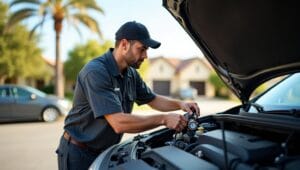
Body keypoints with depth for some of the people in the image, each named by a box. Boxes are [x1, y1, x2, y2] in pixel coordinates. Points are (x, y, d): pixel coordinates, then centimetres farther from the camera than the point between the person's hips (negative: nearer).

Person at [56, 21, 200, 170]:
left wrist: (180, 104, -5)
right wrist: (164, 119, -26)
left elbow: (153, 100, 13)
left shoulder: (130, 74, -1)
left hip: (106, 151, 7)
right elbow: (119, 123, -33)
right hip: (78, 153, -7)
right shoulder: (95, 72, -27)